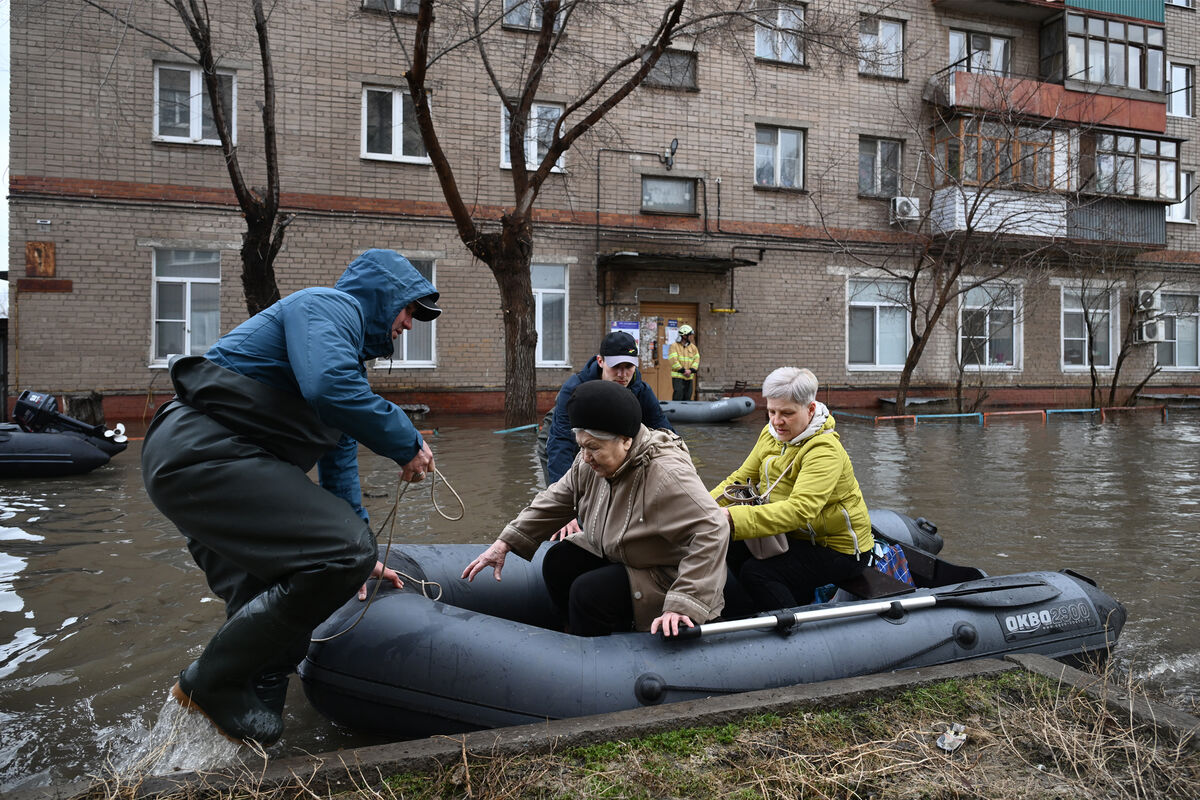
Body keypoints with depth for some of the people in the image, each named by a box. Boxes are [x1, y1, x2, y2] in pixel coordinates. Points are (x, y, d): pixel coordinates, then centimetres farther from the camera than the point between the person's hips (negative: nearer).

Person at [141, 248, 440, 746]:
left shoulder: (350, 352, 28)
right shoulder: (330, 305, -2)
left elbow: (339, 460, 31)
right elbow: (328, 388, -26)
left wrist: (358, 555, 31)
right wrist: (408, 445, -13)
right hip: (204, 451, -11)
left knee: (272, 619, 9)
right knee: (341, 554, -21)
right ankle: (209, 685, -5)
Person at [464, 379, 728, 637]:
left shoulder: (666, 474, -33)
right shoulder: (591, 463, -8)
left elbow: (712, 531, -38)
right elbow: (555, 501, 2)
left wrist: (682, 605, -42)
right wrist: (505, 542, -4)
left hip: (665, 577, -8)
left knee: (589, 592, -22)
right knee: (559, 562, -5)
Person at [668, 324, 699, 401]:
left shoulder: (693, 347, 13)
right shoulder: (674, 346, -4)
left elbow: (696, 359, 6)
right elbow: (674, 360, -12)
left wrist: (691, 370, -9)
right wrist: (683, 370, -16)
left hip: (689, 377, 5)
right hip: (678, 376, -5)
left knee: (687, 397, 8)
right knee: (678, 396, -11)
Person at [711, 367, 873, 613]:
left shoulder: (824, 451, -26)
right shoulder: (771, 434, -1)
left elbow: (799, 510, -39)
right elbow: (741, 478, 3)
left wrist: (733, 519, -49)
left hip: (839, 549, -8)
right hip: (798, 536, 8)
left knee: (756, 572, -23)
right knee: (733, 551, -7)